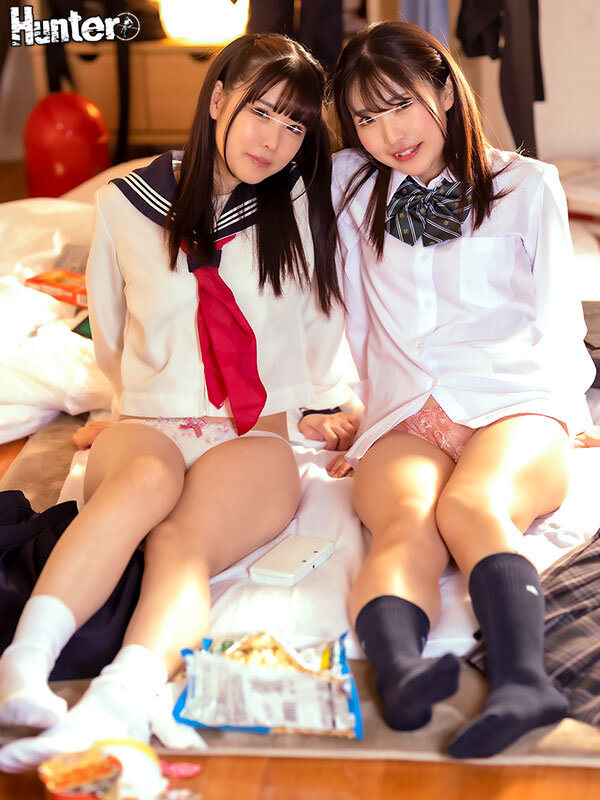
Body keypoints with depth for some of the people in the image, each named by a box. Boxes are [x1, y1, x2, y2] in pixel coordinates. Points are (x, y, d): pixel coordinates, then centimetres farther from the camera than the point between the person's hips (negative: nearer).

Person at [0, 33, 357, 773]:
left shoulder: (302, 205, 6)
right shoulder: (127, 202, 6)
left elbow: (322, 322, 21)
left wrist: (326, 404, 29)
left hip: (255, 438, 0)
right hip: (147, 424, 1)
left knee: (182, 540, -34)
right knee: (147, 477, -38)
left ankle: (114, 710, -59)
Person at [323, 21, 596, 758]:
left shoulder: (527, 185, 18)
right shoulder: (351, 185, 23)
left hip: (513, 408, -1)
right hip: (403, 421, 1)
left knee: (471, 506, -36)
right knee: (408, 522, -34)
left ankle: (522, 681, -57)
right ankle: (398, 677, -60)